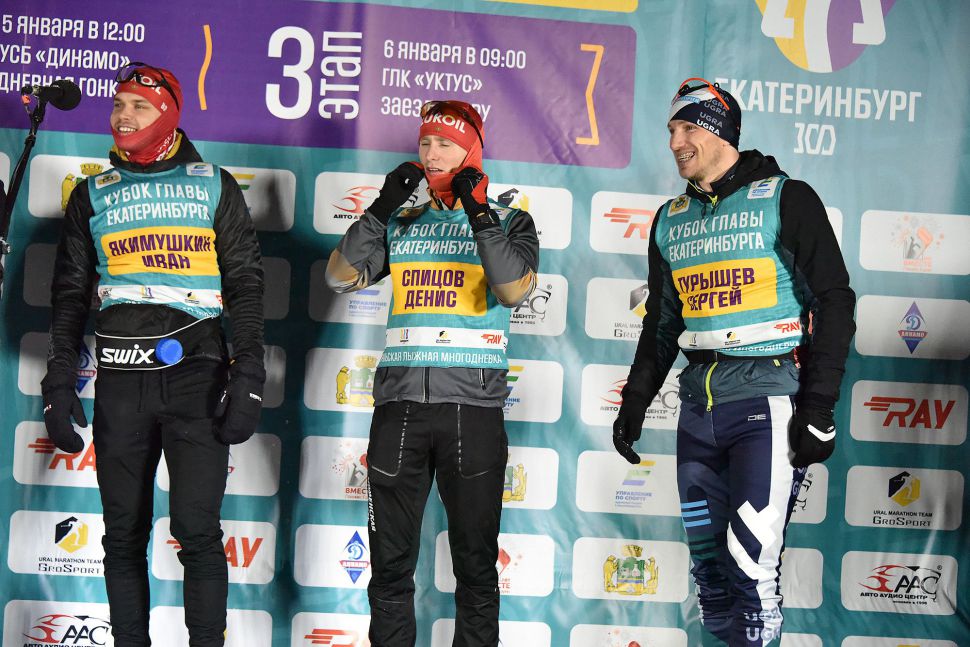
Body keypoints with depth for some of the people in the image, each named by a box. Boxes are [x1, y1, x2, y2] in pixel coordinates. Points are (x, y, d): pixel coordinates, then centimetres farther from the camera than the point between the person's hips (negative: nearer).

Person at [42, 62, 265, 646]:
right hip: (121, 378, 3)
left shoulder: (215, 187, 8)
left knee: (197, 530, -9)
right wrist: (59, 382, 7)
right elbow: (70, 295, 16)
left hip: (197, 372, -2)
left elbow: (246, 284, 5)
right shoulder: (93, 195, 14)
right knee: (125, 536, 6)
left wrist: (249, 374, -5)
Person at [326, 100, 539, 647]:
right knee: (390, 561, 8)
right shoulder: (402, 224, 15)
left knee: (476, 561, 3)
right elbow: (342, 277, 3)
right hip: (399, 404, 3)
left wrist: (479, 213, -17)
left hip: (472, 404, -3)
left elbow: (515, 290, -12)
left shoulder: (510, 223, 6)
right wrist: (383, 208, -5)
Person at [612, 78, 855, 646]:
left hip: (768, 395, -6)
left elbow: (833, 301, -6)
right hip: (699, 403, 6)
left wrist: (819, 409, -12)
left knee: (751, 562, -10)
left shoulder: (785, 199, -3)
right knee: (707, 559, 8)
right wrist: (635, 403, 18)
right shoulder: (671, 221, 15)